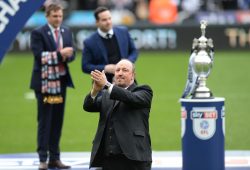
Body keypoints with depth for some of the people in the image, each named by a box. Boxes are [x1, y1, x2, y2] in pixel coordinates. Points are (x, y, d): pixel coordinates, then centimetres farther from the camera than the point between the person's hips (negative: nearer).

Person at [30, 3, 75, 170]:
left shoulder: (67, 32, 11)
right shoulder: (38, 33, -7)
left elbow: (71, 54, 7)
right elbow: (39, 56, -17)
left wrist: (66, 55, -16)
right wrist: (59, 54, -22)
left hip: (61, 81, 5)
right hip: (44, 82, -5)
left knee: (58, 120, 7)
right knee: (45, 121, -3)